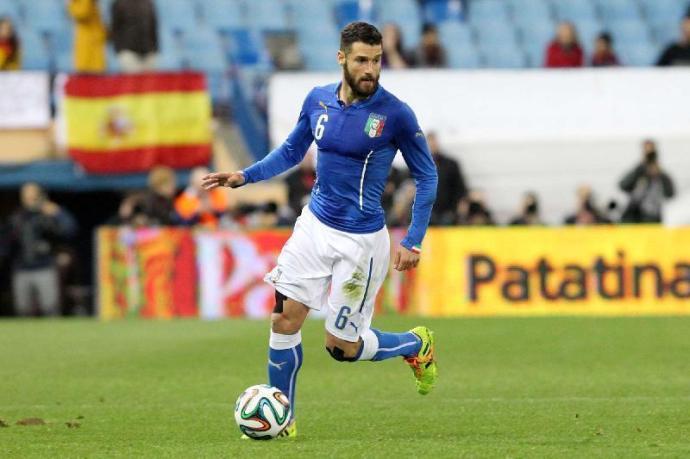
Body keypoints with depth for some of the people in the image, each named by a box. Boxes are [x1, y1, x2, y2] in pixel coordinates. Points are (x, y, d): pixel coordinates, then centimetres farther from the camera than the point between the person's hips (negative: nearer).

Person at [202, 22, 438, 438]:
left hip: (361, 240, -5)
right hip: (315, 225, 5)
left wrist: (413, 242, -9)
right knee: (286, 317, -3)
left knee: (341, 346, 1)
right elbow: (291, 152, 16)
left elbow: (427, 176, -5)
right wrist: (245, 177, 2)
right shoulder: (319, 100, -1)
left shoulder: (395, 114, -15)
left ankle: (417, 345, 30)